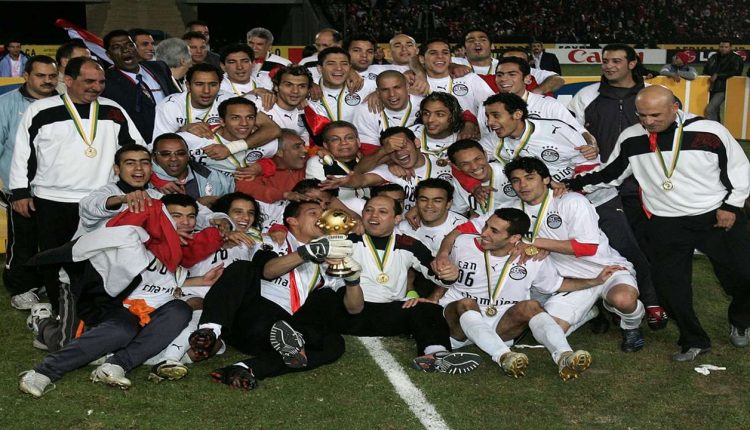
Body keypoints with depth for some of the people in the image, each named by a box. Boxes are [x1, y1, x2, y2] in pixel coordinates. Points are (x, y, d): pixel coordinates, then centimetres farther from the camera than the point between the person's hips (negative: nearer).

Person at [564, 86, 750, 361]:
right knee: (668, 282, -4)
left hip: (718, 217, -1)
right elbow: (609, 173, 6)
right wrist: (575, 184, -7)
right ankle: (693, 341, 19)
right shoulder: (631, 139, -5)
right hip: (667, 223, 2)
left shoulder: (709, 132, -13)